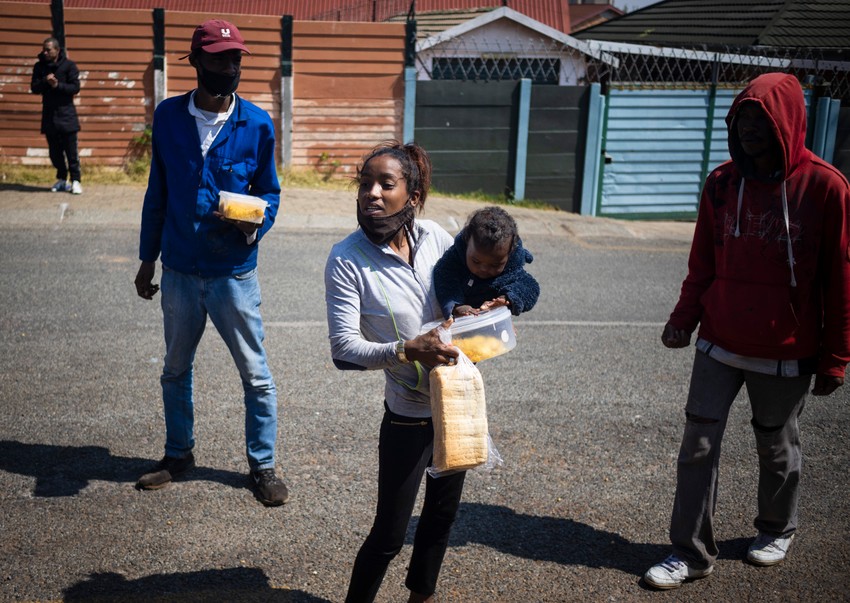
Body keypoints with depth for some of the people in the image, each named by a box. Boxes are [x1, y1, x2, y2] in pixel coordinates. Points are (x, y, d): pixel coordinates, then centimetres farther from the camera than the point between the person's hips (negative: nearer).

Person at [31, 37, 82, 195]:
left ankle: (76, 180, 3)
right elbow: (34, 88, 0)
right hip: (49, 115, 4)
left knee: (71, 151, -3)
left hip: (66, 114, -4)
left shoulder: (69, 65, -5)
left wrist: (58, 85, -23)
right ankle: (61, 179, 20)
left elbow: (75, 87, -9)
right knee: (55, 151, 9)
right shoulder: (39, 66, 6)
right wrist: (45, 81, -19)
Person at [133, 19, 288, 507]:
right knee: (176, 369, 17)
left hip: (234, 271, -2)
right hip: (180, 270, 3)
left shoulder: (257, 124, -6)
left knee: (256, 374, 4)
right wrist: (147, 259, 10)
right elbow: (158, 192, 7)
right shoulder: (168, 117, 0)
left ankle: (263, 465, 21)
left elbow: (270, 191, 2)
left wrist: (255, 224, -20)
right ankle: (179, 454, 36)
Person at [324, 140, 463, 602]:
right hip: (408, 419, -5)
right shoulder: (346, 261, -17)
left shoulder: (434, 237, -5)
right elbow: (344, 349, -23)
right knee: (389, 535, 3)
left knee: (442, 514, 23)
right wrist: (407, 350, -36)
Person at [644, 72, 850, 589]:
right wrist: (684, 318, -2)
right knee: (699, 444, 1)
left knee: (778, 448, 16)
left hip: (785, 354, -3)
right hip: (719, 345, 3)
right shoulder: (723, 183, 0)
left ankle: (778, 529, 41)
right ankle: (693, 551, 14)